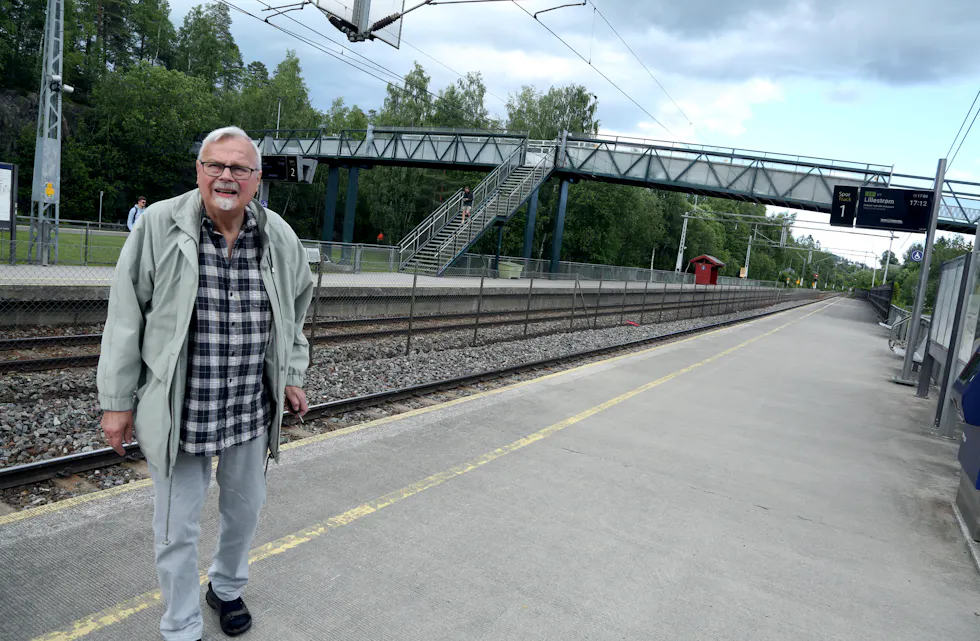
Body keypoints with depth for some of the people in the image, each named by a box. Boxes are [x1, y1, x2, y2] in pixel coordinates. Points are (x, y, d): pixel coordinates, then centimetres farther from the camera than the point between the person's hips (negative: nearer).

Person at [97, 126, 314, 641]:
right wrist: (118, 400, -4)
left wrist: (292, 374, 15)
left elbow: (294, 312, 15)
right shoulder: (158, 226, -10)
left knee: (245, 507, 21)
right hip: (178, 412, -3)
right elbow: (126, 318, -6)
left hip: (251, 411, 4)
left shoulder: (280, 238, -1)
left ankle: (227, 588, 50)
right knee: (177, 527, 10)